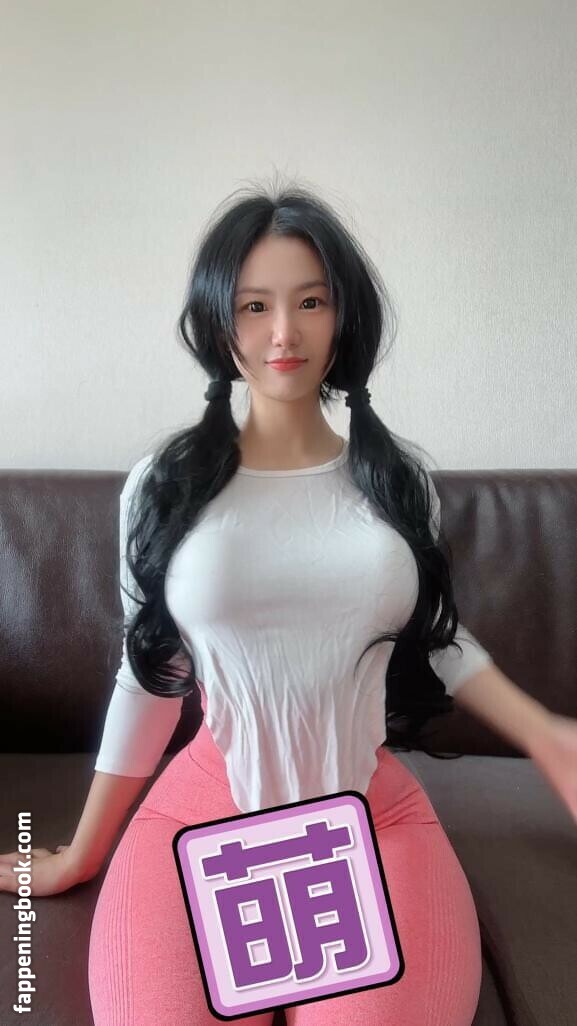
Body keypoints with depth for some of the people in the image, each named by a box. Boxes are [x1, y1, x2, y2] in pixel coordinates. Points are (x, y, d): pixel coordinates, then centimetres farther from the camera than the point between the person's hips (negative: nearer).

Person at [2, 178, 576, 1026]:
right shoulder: (162, 484, -2)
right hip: (205, 804, 0)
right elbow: (147, 674, 5)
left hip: (376, 811, 1)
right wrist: (84, 855, 11)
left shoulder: (399, 477, 2)